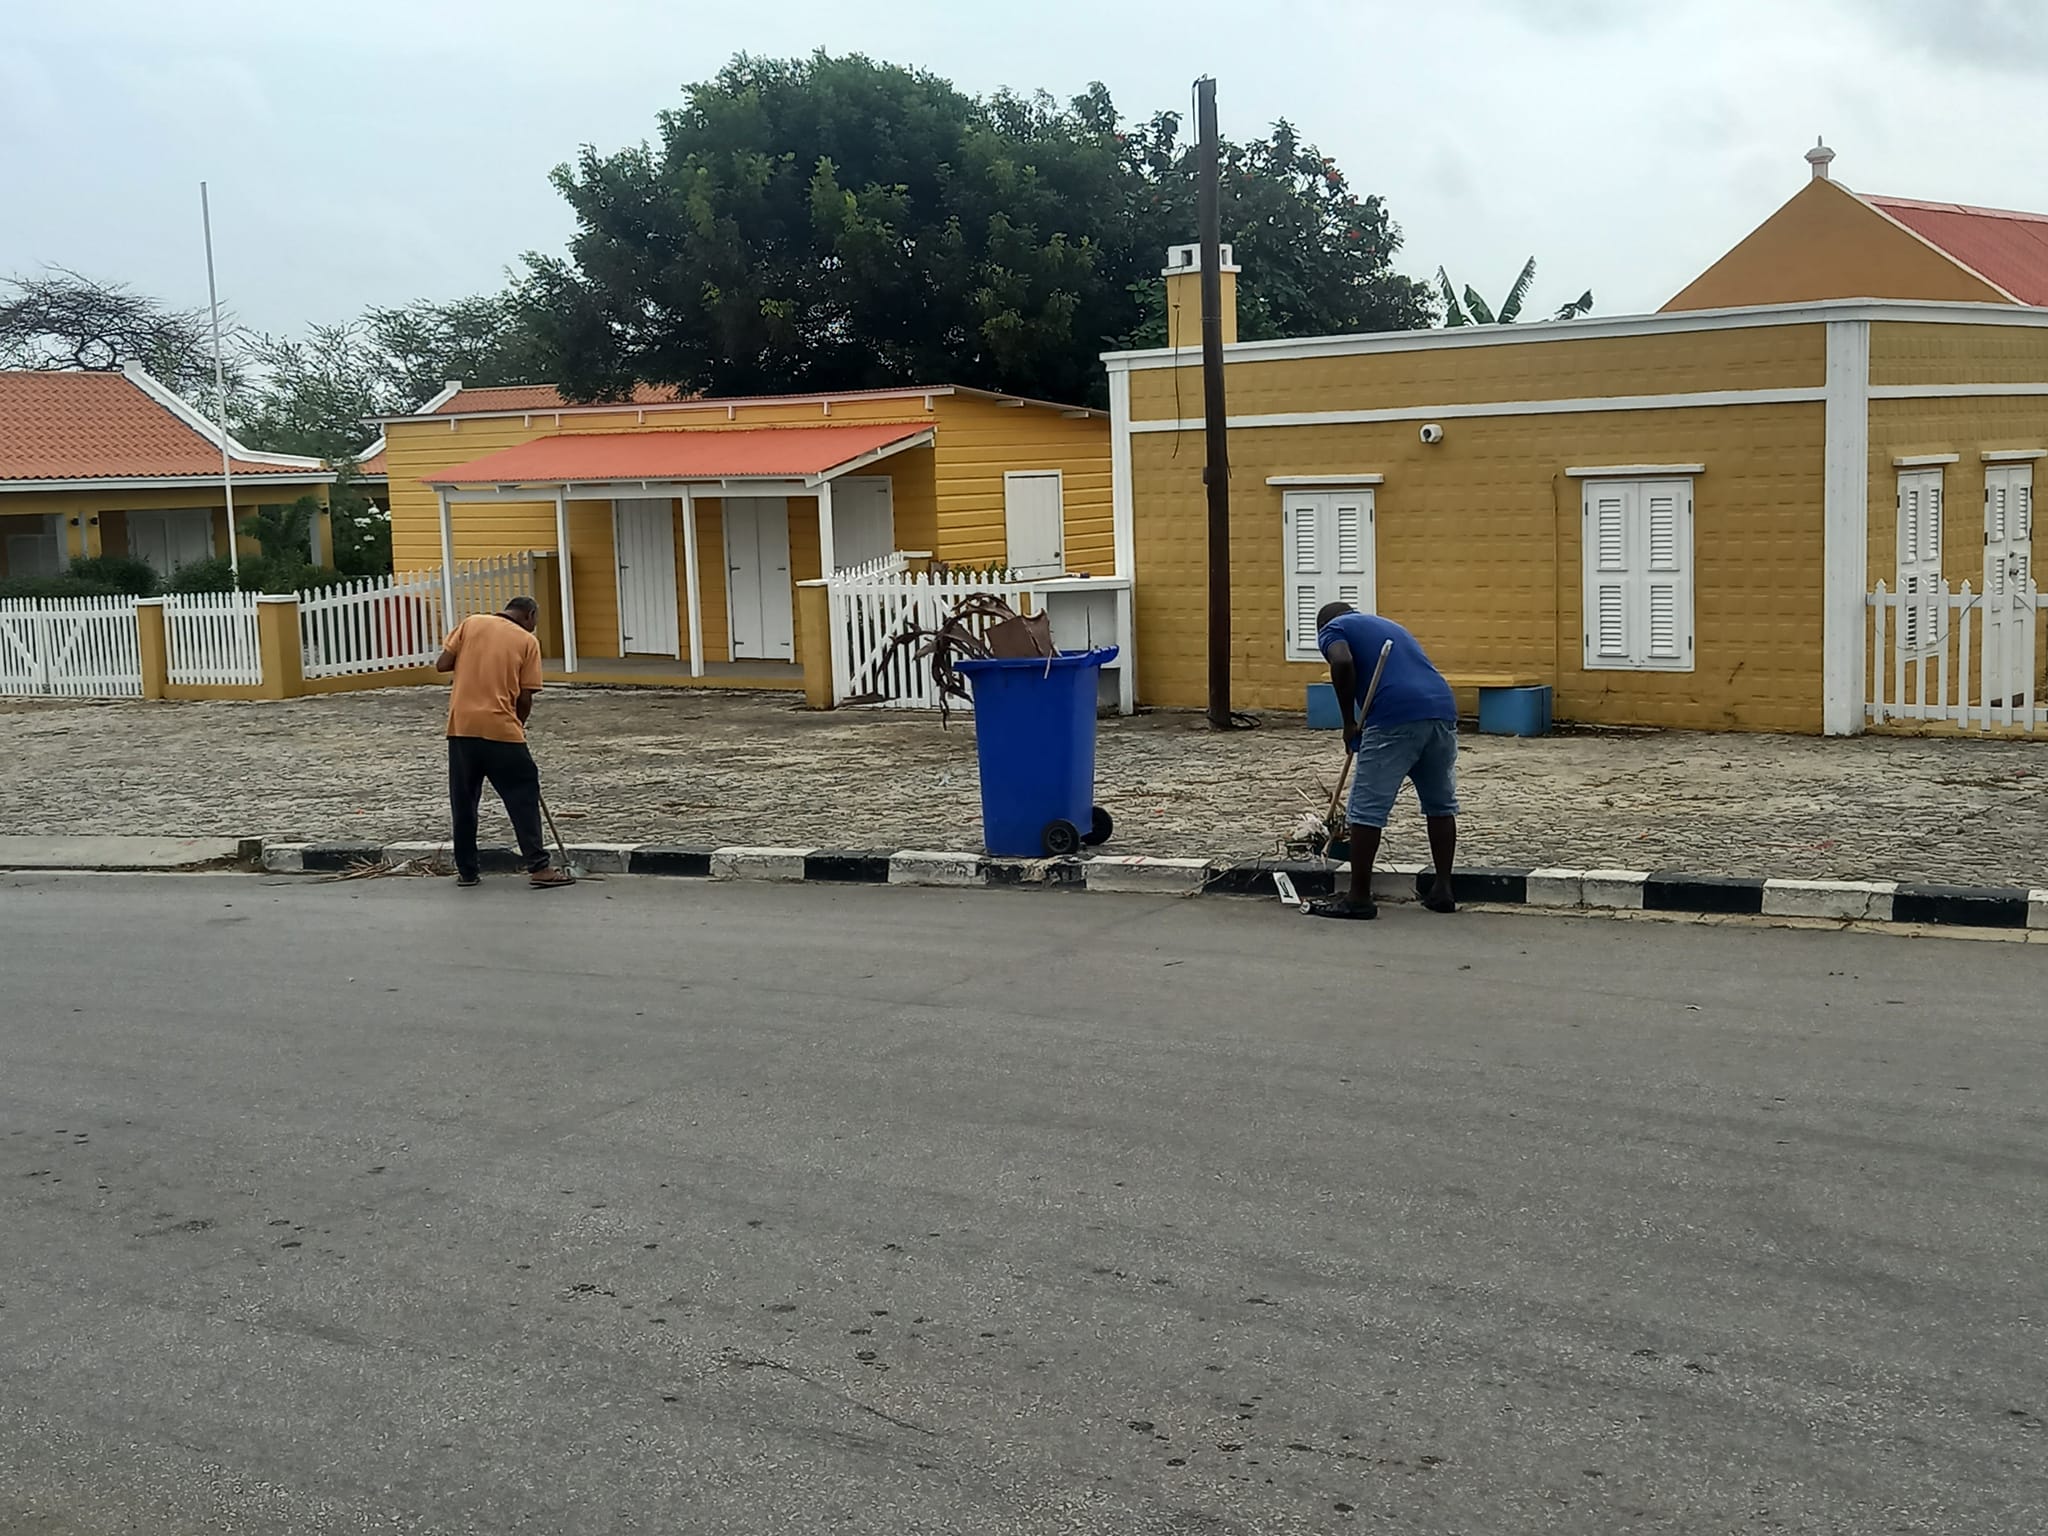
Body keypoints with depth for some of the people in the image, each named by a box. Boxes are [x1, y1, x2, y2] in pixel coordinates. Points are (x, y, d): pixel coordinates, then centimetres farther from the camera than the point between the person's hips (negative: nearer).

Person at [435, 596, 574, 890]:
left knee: (464, 801, 13)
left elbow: (442, 664, 3)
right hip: (501, 729, -3)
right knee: (523, 797, 5)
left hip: (461, 726, 3)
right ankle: (538, 868, 2)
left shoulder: (471, 623, 8)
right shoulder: (527, 641, 3)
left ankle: (466, 870, 17)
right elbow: (525, 697, 0)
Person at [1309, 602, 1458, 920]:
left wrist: (1349, 722, -1)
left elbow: (1343, 663, -10)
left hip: (1396, 717, -7)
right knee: (1441, 804, 20)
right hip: (1442, 709, 7)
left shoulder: (1332, 628, 14)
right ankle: (1443, 890, 23)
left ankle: (1360, 898, 4)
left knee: (1366, 808, 1)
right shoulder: (1387, 626, 36)